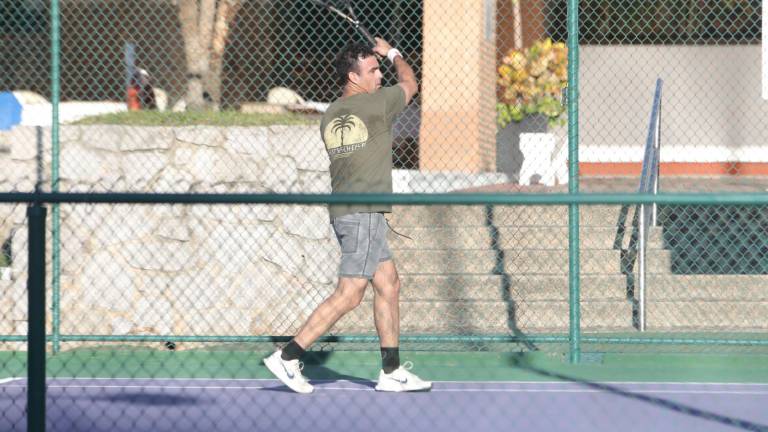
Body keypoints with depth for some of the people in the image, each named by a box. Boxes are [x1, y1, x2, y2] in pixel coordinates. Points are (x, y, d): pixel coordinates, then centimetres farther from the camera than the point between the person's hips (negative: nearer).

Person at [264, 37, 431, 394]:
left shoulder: (330, 116, 11)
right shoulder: (375, 104, -9)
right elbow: (410, 84, 11)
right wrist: (392, 53, 28)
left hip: (343, 211, 9)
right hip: (363, 213, -9)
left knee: (388, 284, 12)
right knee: (349, 295, -8)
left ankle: (392, 371, 13)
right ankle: (288, 357, -9)